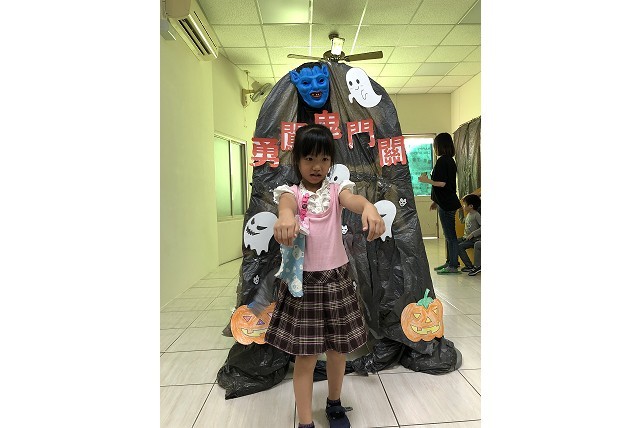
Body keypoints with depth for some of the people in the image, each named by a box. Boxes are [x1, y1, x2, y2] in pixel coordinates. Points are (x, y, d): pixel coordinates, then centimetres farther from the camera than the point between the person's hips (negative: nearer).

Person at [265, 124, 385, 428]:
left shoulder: (336, 190, 1)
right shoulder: (292, 192, -3)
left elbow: (352, 199, -21)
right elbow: (286, 203, -27)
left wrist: (368, 207, -46)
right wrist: (285, 215, -53)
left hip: (336, 277, 2)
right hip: (302, 279, -2)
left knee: (338, 347, 16)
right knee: (305, 354, 5)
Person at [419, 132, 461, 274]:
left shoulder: (442, 160, -15)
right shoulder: (450, 160, 15)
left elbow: (442, 183, -22)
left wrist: (426, 180, -8)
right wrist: (436, 201, 23)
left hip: (446, 204, -10)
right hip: (448, 202, 10)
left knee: (450, 235, -4)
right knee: (449, 234, 15)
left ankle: (453, 266, 4)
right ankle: (450, 262, 24)